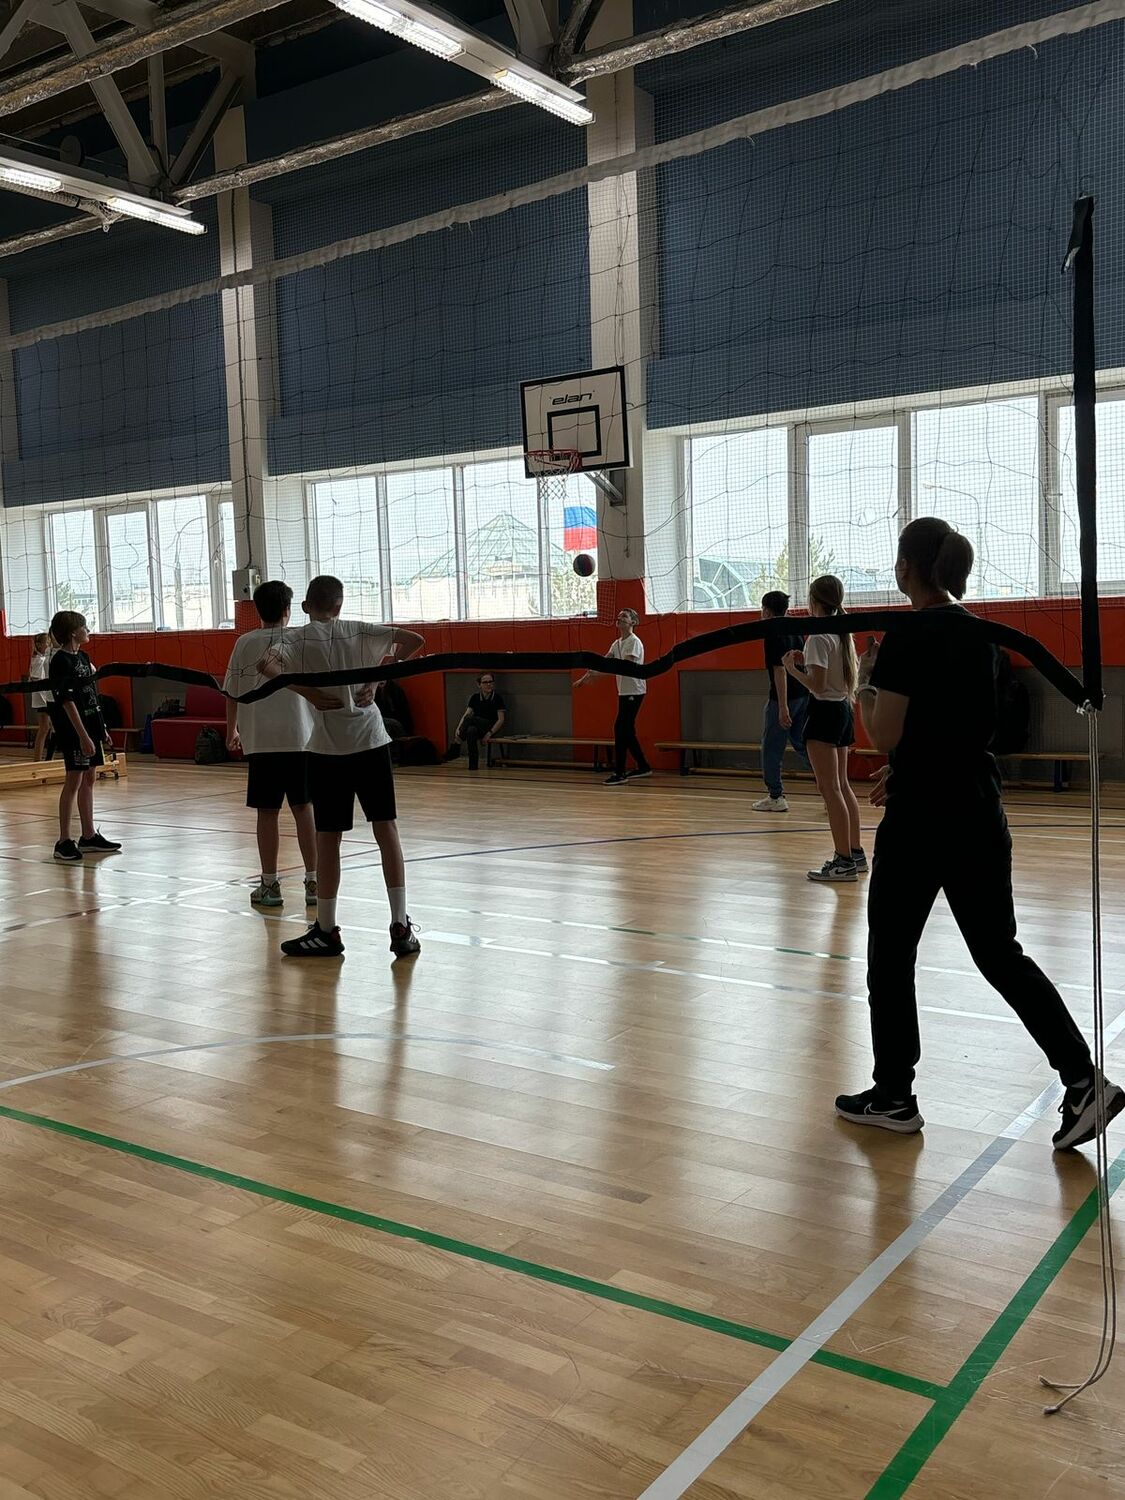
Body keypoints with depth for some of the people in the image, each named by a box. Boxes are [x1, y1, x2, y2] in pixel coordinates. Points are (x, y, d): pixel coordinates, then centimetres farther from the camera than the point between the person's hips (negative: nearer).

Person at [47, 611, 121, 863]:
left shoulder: (83, 657, 12)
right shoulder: (60, 662, -14)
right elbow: (68, 702, -19)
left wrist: (102, 729, 17)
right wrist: (83, 736, -22)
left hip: (90, 726, 9)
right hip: (74, 730, -9)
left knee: (89, 780, 12)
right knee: (73, 782, -7)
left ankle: (89, 836, 20)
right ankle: (64, 842, -2)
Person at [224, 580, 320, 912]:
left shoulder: (245, 643, 2)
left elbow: (232, 693, 5)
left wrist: (232, 730, 18)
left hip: (260, 740, 0)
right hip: (300, 738, 0)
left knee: (267, 812, 5)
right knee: (304, 809, 7)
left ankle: (270, 885, 9)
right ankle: (313, 882, 8)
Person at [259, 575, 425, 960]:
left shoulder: (297, 638, 2)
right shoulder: (359, 631, 6)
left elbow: (266, 665, -18)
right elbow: (414, 640, -2)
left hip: (328, 748, -2)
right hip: (371, 741, 2)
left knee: (328, 839, 5)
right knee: (386, 830, 4)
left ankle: (326, 932, 14)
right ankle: (401, 928, 3)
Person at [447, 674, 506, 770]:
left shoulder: (497, 698, -4)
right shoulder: (475, 697, 6)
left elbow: (501, 720, -7)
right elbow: (466, 714, -2)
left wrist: (489, 734, -20)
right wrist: (458, 728, -21)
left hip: (492, 728, -3)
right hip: (477, 728, 3)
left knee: (469, 719, -33)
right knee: (471, 730, -38)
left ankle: (456, 747, -25)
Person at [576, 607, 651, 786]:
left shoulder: (634, 642, -13)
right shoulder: (617, 643, 15)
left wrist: (597, 673, -30)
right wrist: (585, 677, 6)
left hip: (634, 692, -9)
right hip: (624, 692, 9)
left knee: (621, 730, -11)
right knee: (626, 731, 12)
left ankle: (619, 774, -9)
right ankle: (643, 767, 22)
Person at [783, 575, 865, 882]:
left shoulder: (819, 636, -16)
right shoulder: (843, 633, 12)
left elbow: (818, 685, -21)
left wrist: (792, 669, -7)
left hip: (825, 711, -10)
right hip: (844, 710, 10)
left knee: (829, 788, -7)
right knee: (842, 785, 16)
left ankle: (844, 861, -7)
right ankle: (856, 853, 22)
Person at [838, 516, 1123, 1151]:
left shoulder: (906, 638, -14)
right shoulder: (980, 634, 10)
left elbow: (884, 735, -16)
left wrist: (865, 682, 1)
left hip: (922, 819, -7)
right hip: (981, 814, 7)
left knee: (890, 956, 8)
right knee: (1001, 954, 13)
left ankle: (894, 1097, 17)